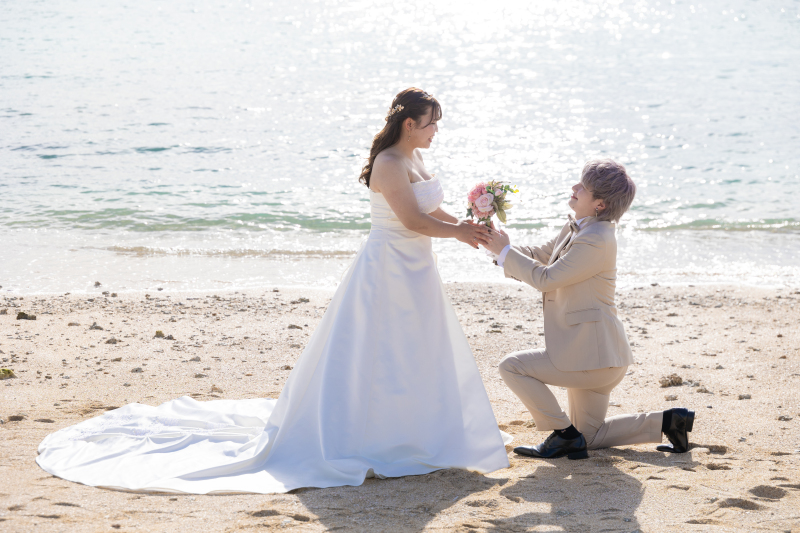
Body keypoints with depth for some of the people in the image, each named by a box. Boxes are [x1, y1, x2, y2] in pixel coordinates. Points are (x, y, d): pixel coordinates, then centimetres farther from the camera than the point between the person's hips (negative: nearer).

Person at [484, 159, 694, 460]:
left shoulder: (595, 241, -22)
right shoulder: (577, 227, 8)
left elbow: (545, 279, -19)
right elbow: (541, 257, 16)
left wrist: (505, 251, -10)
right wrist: (501, 248, 0)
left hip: (591, 354, -10)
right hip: (592, 353, 10)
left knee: (512, 367, -7)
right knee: (589, 437, 18)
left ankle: (565, 435, -1)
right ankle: (667, 422, 16)